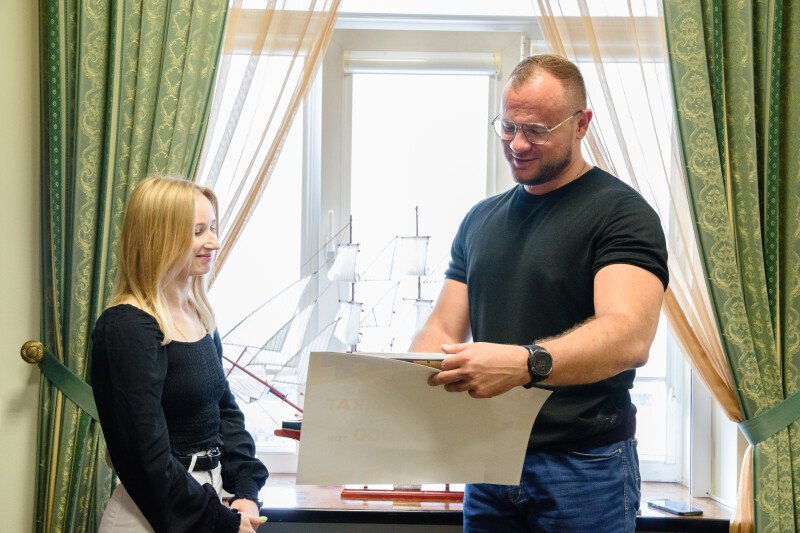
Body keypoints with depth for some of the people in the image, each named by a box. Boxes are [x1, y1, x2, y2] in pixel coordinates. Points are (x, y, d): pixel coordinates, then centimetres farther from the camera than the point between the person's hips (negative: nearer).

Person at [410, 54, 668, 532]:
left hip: (583, 467, -5)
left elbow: (630, 337, -25)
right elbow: (443, 329, 10)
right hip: (490, 458, 5)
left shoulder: (621, 213, -10)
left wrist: (526, 363, -41)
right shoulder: (481, 219, 11)